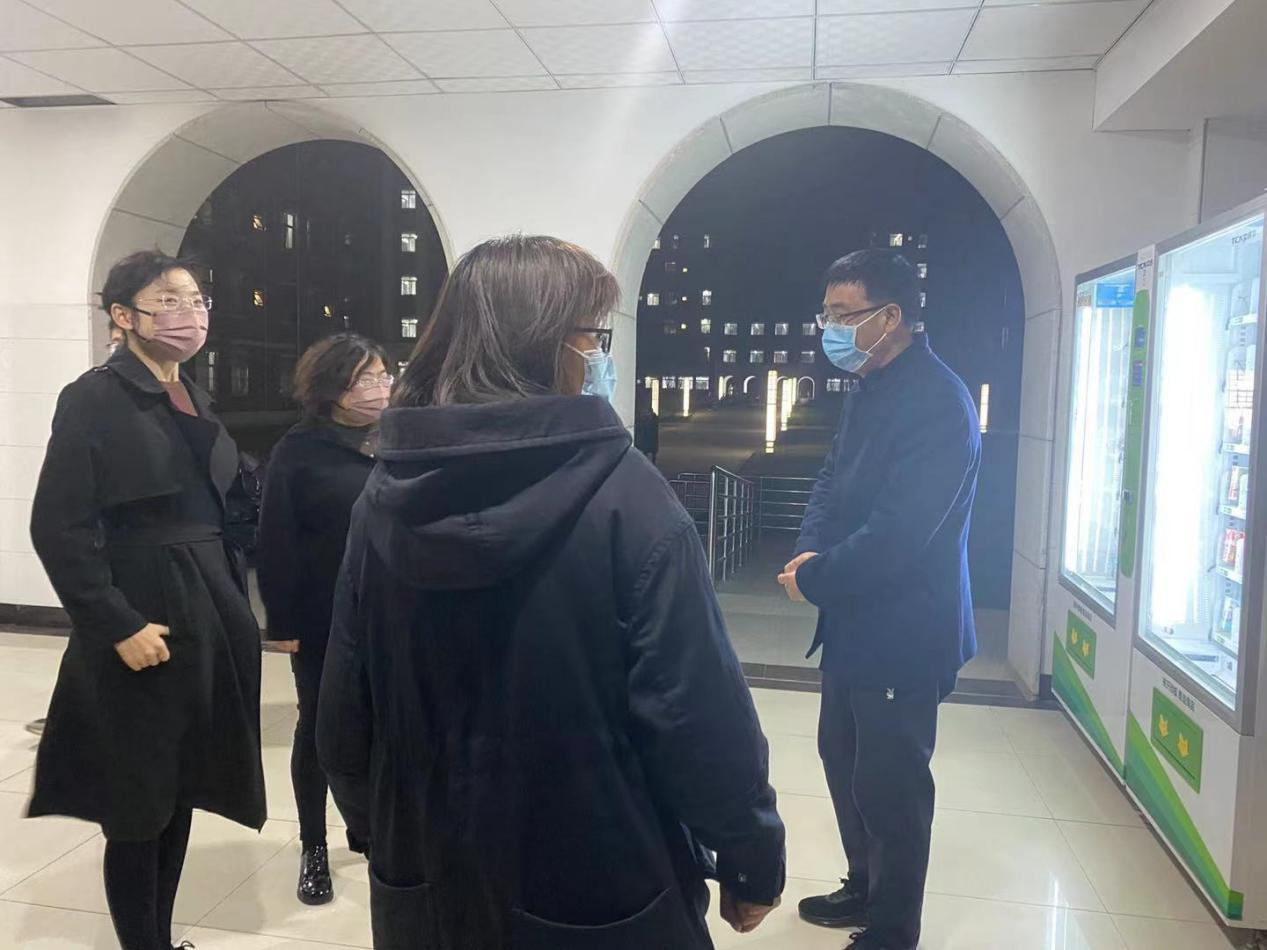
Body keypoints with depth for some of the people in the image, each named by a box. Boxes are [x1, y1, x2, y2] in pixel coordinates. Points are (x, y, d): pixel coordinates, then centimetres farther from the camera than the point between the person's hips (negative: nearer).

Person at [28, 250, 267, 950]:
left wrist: (230, 603, 10)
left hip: (209, 617, 7)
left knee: (181, 791, 15)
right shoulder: (94, 399, -10)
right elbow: (58, 528, -15)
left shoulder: (193, 398, 12)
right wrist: (119, 627, -18)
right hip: (144, 625, -7)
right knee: (141, 803, 6)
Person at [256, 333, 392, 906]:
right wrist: (282, 622, -10)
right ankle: (314, 848, 29)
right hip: (322, 623, -3)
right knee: (318, 731, 12)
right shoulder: (299, 451, -6)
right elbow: (276, 544, -8)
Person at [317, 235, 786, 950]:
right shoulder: (624, 495, -20)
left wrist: (377, 827, 17)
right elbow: (697, 711, -19)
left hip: (425, 882, 5)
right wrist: (753, 857, -4)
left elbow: (346, 705, 1)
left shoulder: (386, 496, -5)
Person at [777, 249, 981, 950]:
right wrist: (810, 551, -5)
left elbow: (899, 531, -27)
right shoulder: (869, 389, 8)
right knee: (843, 758, 21)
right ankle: (865, 889, 42)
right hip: (854, 622, 9)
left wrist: (813, 579, -15)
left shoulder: (937, 404, -22)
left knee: (889, 784, 5)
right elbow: (832, 481, 13)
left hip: (902, 633, -9)